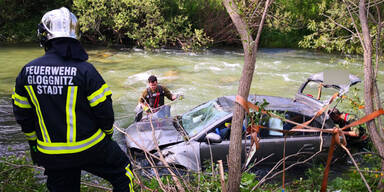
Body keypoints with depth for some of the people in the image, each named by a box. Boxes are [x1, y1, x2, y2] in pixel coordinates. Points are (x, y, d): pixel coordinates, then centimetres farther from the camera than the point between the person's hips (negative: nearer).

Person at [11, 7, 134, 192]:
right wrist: (108, 132, 7)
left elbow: (22, 113, 6)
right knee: (122, 171, 18)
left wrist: (33, 142, 21)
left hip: (50, 154, 5)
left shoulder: (27, 71, -5)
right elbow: (103, 109, -13)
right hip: (90, 148, -4)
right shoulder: (84, 69, -19)